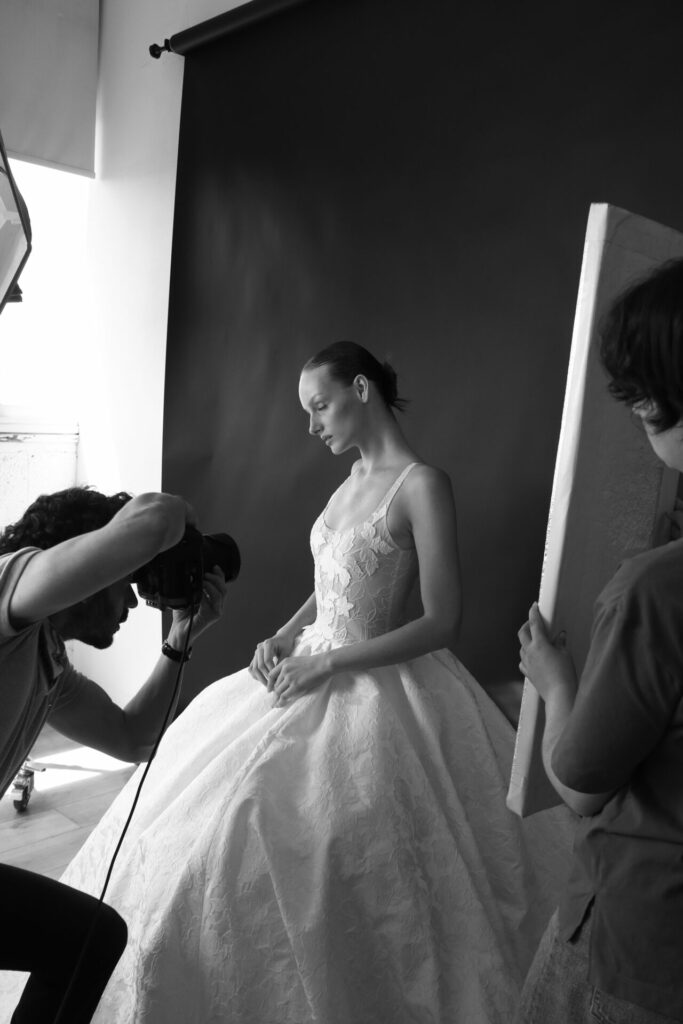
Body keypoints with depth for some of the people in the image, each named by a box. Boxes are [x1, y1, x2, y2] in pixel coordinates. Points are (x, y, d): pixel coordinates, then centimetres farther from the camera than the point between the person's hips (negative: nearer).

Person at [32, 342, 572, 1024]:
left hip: (372, 690, -8)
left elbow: (442, 622, -18)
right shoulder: (357, 475, 8)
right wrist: (285, 635, 1)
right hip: (309, 672, 8)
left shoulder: (422, 484, -16)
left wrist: (328, 662, -18)